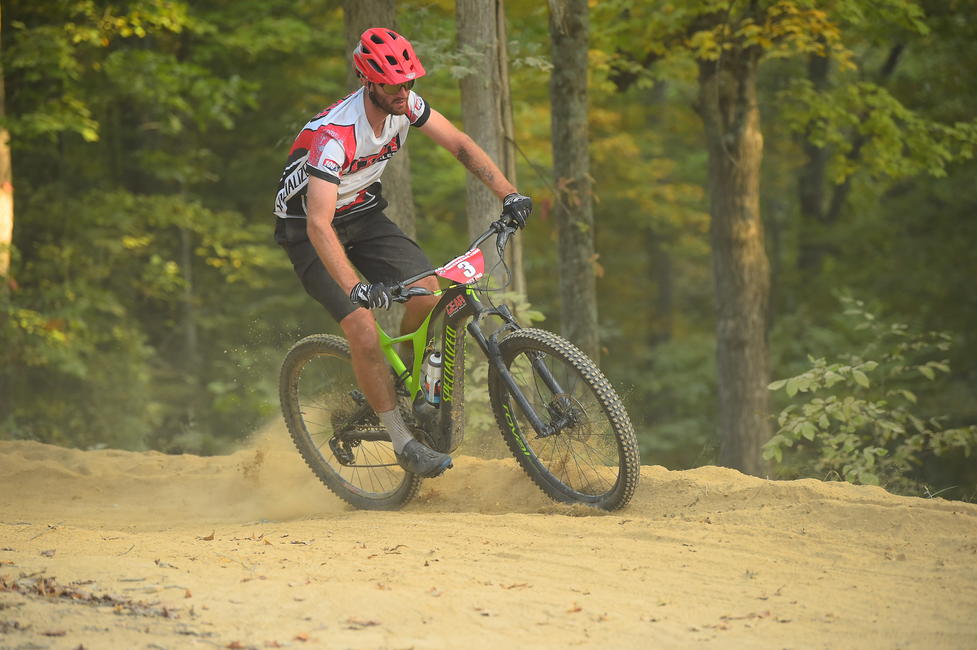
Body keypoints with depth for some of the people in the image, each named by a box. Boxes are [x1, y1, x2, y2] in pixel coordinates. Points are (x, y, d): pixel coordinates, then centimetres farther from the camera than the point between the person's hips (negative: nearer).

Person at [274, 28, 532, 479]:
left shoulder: (405, 105, -16)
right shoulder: (335, 134, -36)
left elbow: (460, 145, -5)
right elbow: (319, 226, -44)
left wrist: (508, 193, -18)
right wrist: (354, 288, -54)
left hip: (364, 214, 6)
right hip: (308, 230, -6)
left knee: (429, 293, -14)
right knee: (362, 325, -21)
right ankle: (403, 444, -10)